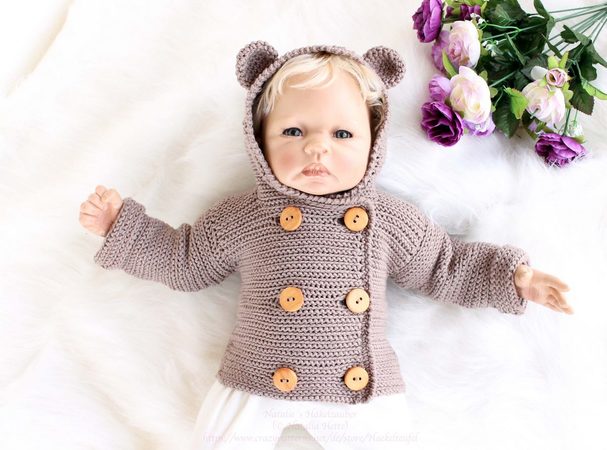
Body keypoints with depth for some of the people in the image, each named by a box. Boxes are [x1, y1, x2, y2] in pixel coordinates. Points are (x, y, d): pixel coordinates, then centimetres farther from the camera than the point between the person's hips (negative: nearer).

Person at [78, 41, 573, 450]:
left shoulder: (393, 220, 0)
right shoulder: (239, 218, -1)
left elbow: (445, 267, 13)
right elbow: (185, 260, 11)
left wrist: (511, 276, 7)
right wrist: (122, 225, 5)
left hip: (365, 394, 1)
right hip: (255, 388, 0)